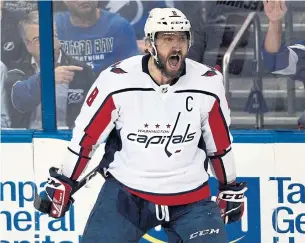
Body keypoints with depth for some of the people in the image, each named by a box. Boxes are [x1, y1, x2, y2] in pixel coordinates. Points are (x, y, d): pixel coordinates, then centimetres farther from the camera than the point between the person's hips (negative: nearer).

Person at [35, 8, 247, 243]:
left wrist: (230, 190, 13)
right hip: (125, 191, -1)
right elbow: (86, 135, -4)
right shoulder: (116, 81, -16)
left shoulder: (208, 84, -10)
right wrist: (62, 183, 1)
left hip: (190, 196, 2)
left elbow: (220, 142, 5)